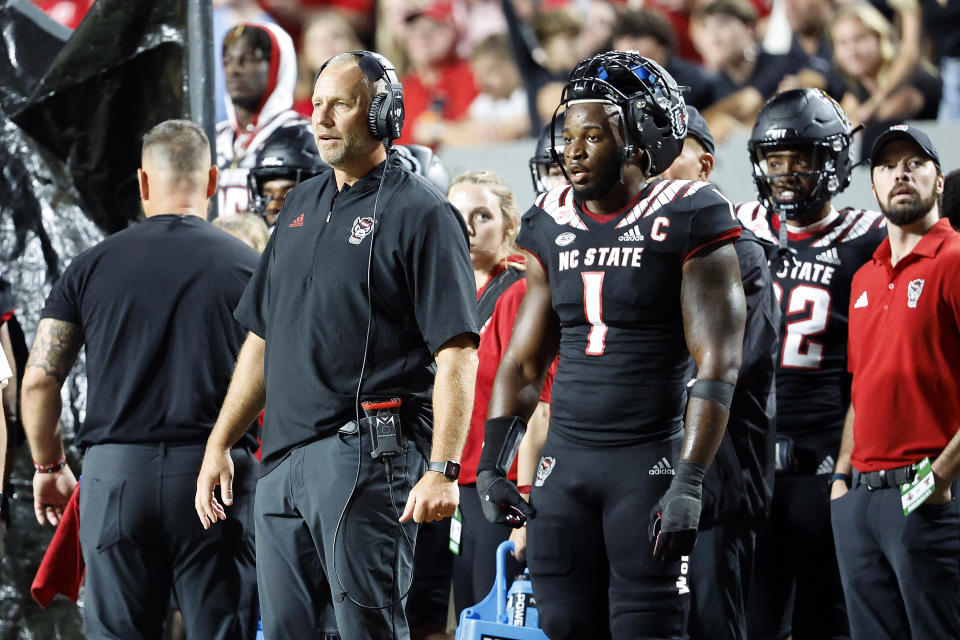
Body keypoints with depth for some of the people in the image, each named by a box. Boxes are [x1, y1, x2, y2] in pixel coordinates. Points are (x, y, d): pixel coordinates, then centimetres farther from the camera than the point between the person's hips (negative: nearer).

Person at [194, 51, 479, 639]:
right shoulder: (301, 206, 19)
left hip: (367, 452, -8)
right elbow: (262, 340, 25)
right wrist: (219, 444, 20)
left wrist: (442, 471, -19)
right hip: (285, 457, 8)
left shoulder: (419, 214, -5)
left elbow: (456, 354, -11)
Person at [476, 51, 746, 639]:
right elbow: (524, 363, 18)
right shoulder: (553, 226, 12)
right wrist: (492, 462, 7)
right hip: (566, 460, 6)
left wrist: (689, 483, -18)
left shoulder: (686, 221, -7)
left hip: (650, 458, -6)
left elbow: (718, 365, -12)